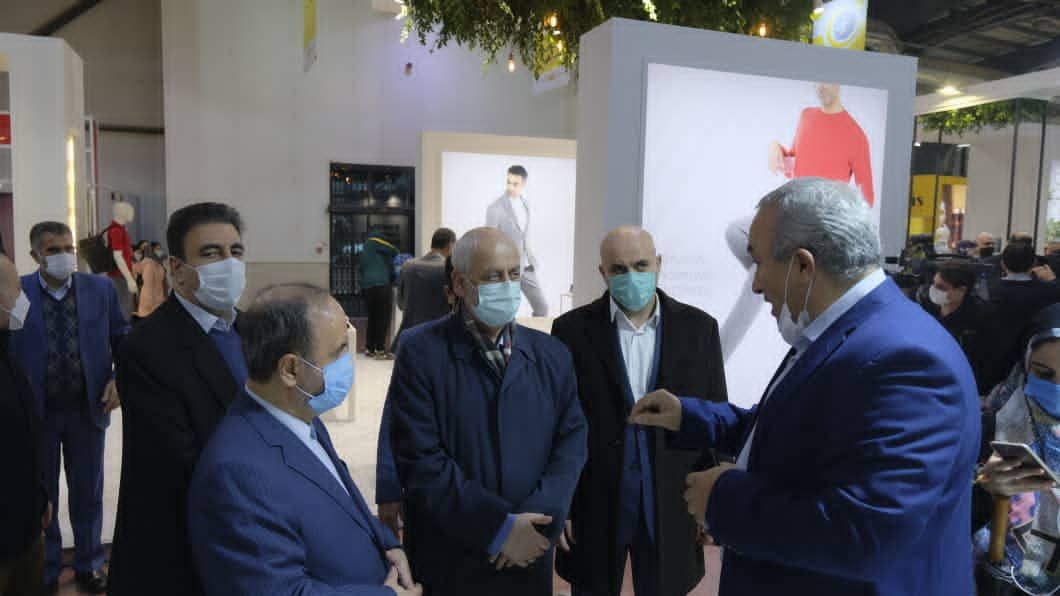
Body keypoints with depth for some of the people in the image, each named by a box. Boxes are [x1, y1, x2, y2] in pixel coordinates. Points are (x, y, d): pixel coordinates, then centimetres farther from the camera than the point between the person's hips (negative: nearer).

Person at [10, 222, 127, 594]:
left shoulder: (101, 289, -3)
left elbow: (123, 339, 3)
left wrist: (119, 379, -13)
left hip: (87, 409, 1)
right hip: (35, 411, -1)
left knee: (88, 493, 14)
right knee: (40, 495, 15)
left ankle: (88, 565, 32)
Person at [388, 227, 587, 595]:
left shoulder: (553, 355, 2)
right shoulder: (421, 352, -11)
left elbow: (572, 442, -1)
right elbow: (420, 459, -15)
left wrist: (536, 519, -15)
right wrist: (498, 526, -16)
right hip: (449, 561, -3)